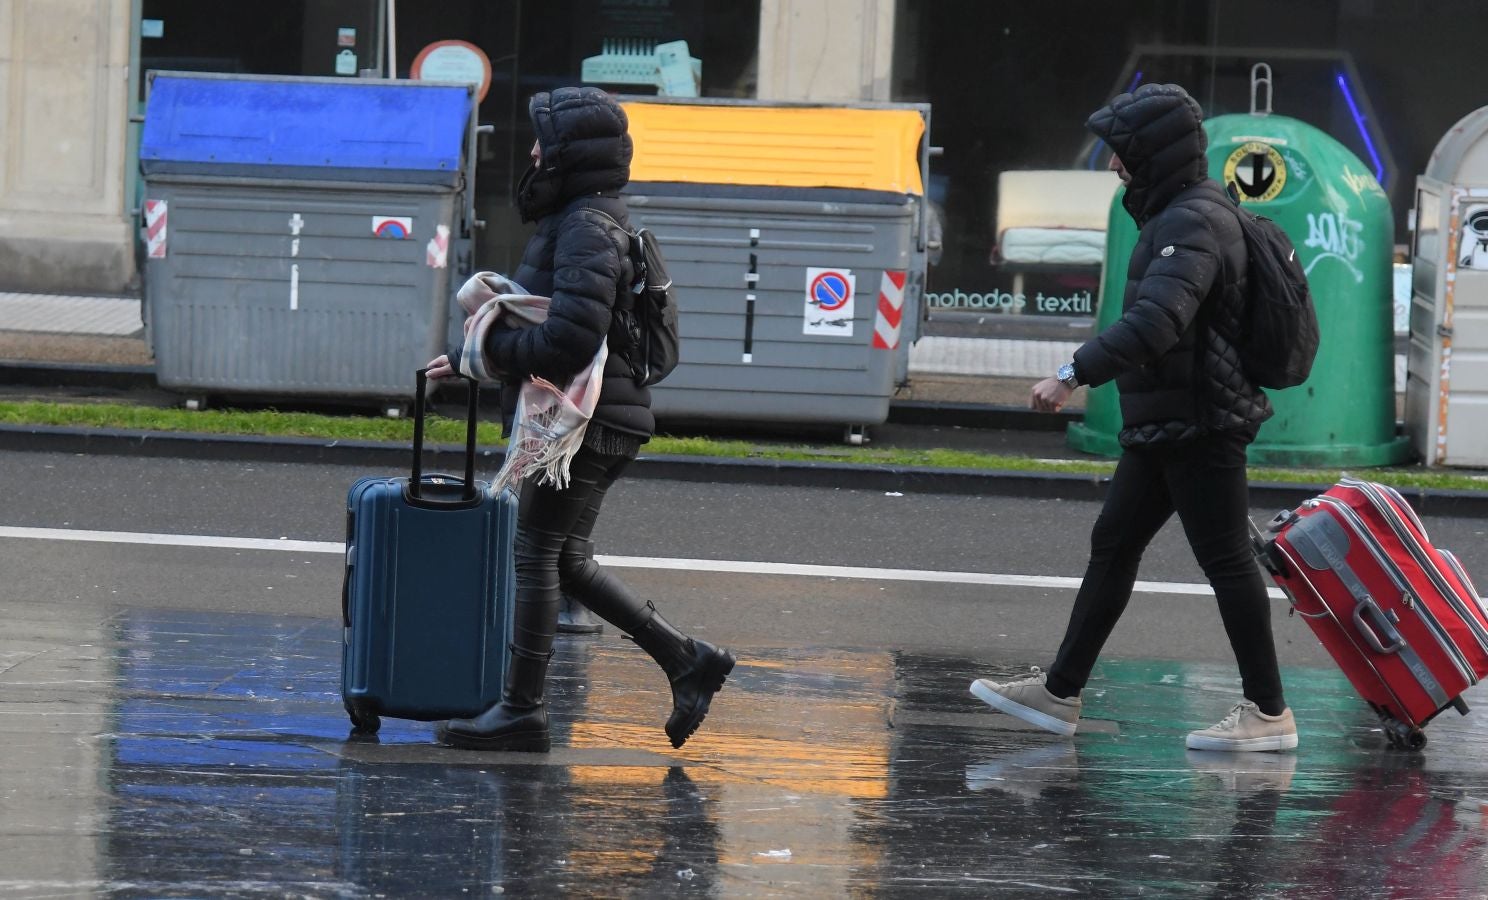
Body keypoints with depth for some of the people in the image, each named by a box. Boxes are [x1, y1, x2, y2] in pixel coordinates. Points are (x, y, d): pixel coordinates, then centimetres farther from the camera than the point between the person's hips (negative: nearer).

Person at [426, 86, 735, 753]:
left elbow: (570, 341, -26)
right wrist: (478, 354, 9)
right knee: (565, 561, 14)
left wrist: (486, 352, -16)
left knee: (537, 556, -5)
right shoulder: (580, 221, 17)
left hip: (587, 423, -10)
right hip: (582, 421, 10)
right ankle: (687, 661, 16)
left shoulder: (589, 230, -17)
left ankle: (521, 710, 0)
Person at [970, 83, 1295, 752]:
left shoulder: (1193, 223, -19)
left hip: (1199, 427, -11)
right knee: (1112, 546, 12)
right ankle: (1059, 692, 17)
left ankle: (1268, 714, 0)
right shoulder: (1183, 213, 15)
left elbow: (1158, 319, -33)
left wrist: (1074, 375, -36)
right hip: (1164, 425, 11)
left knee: (1225, 560, -5)